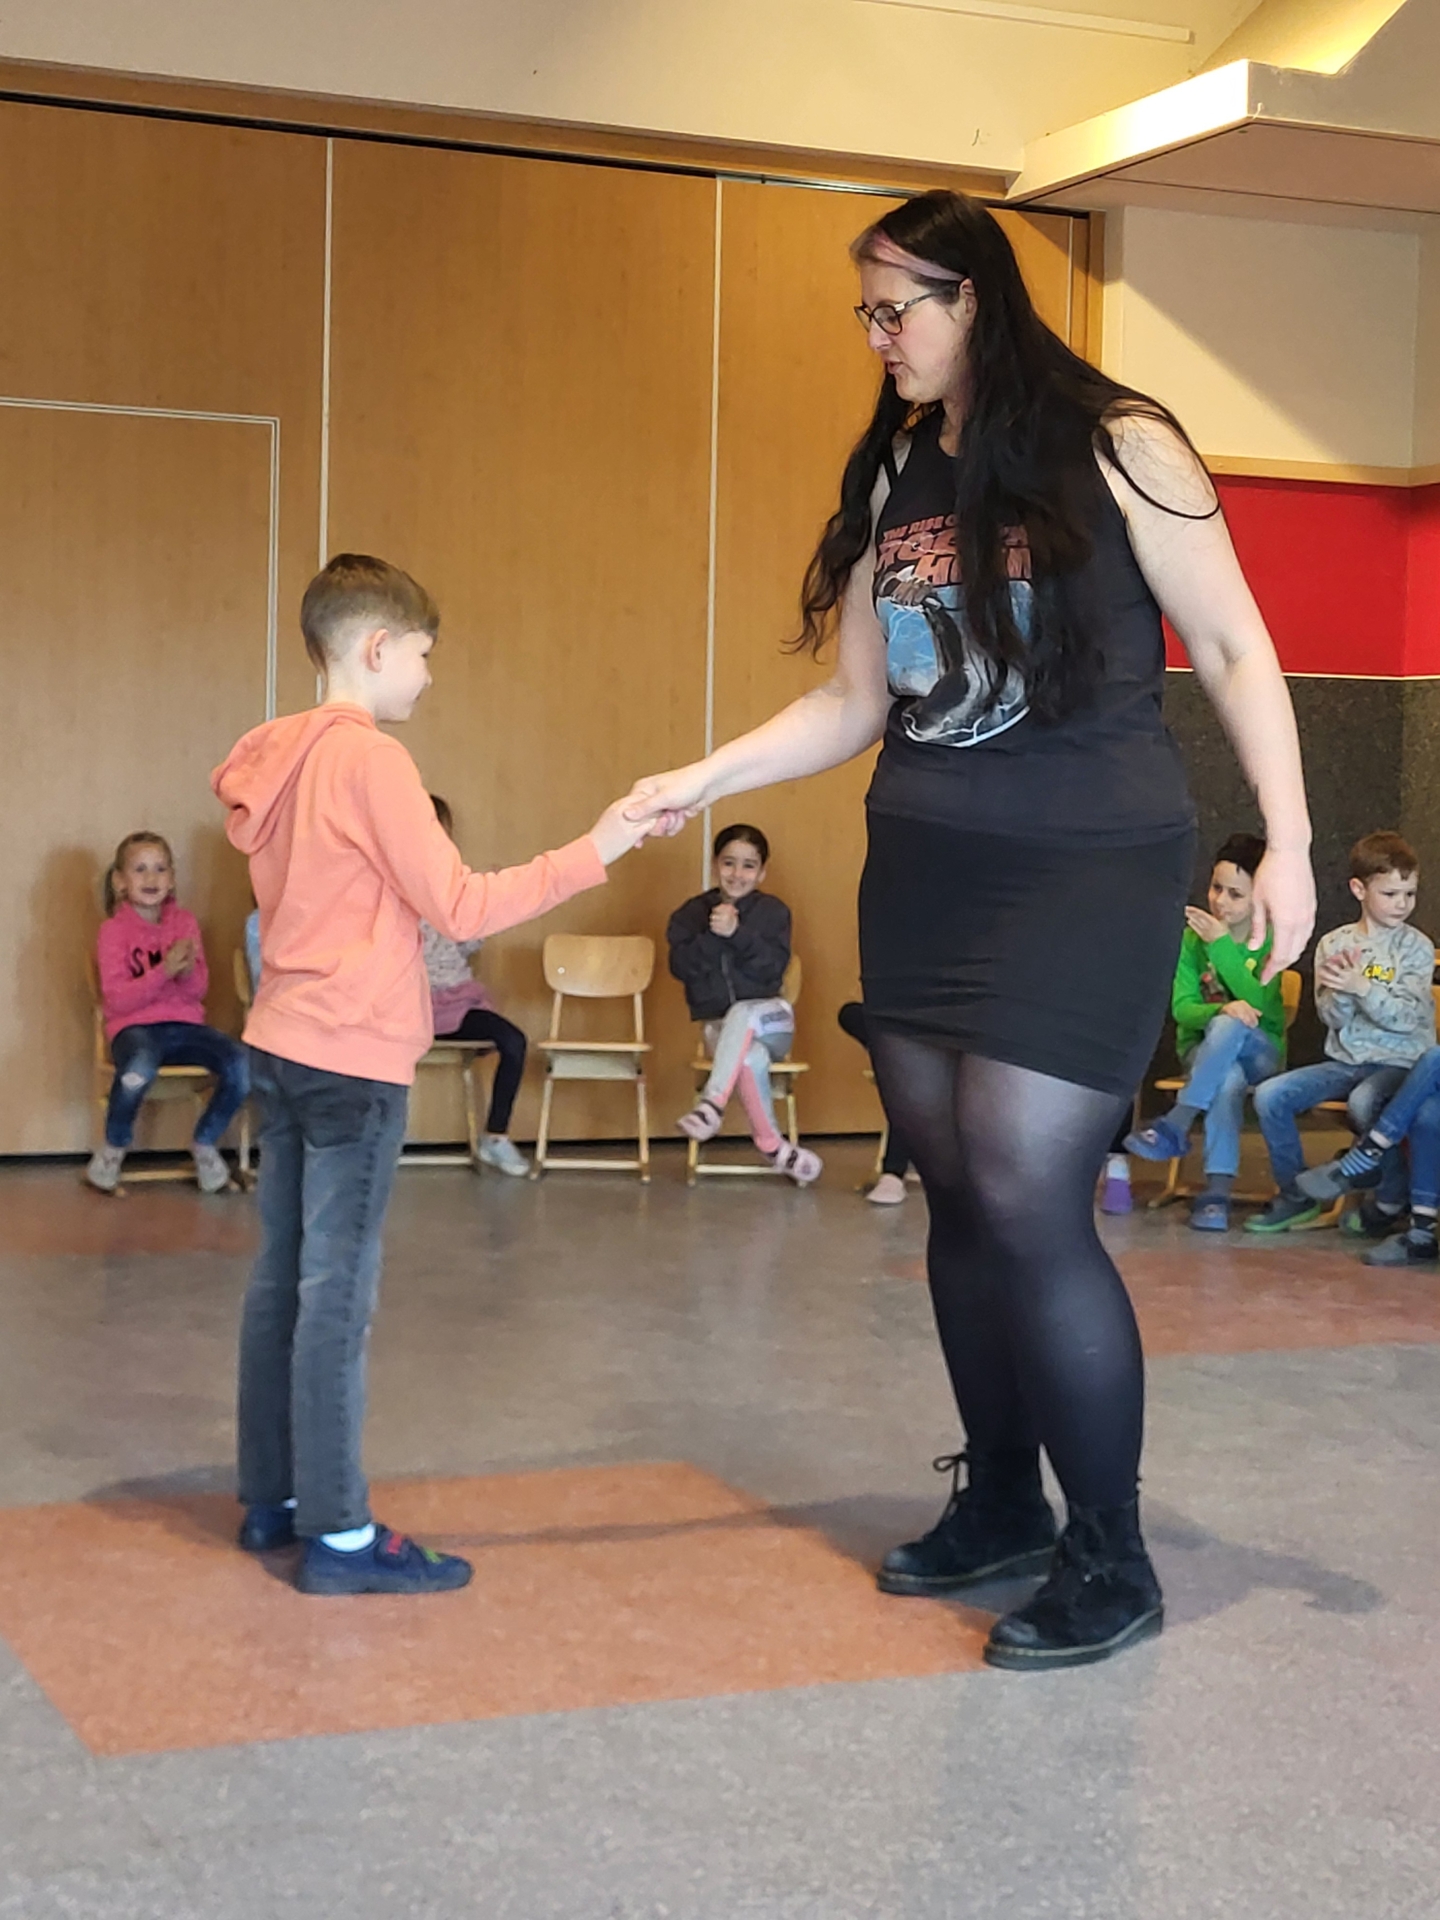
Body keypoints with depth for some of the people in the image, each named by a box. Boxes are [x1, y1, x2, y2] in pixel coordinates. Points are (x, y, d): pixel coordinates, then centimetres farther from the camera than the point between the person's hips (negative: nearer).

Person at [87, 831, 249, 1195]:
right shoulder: (113, 930, -2)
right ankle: (113, 1148, -9)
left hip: (184, 1024, 4)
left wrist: (187, 971, -17)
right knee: (138, 1069, -41)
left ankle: (206, 1142, 2)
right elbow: (117, 999, -10)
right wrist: (164, 971, -22)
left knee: (242, 1065, -26)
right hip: (135, 1027, -4)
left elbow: (198, 991, 7)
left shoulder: (185, 922, 10)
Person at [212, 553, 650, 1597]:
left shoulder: (279, 757, 12)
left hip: (282, 1043, 9)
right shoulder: (371, 759, -14)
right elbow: (459, 905, -15)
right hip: (352, 1057, -9)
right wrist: (592, 853, -12)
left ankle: (272, 1499, 21)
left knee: (282, 1279, 13)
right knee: (339, 1294, -6)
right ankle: (338, 1533, -1)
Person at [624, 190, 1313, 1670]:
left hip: (1087, 877, -6)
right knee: (959, 1198, 8)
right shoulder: (892, 481, 11)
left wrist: (1287, 842, -9)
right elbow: (854, 703, 14)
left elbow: (1232, 649, -2)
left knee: (1025, 1194, -13)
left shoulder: (1113, 450, -4)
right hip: (924, 877, 6)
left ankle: (1110, 1560, 0)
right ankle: (999, 1507, 24)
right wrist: (698, 781, 3)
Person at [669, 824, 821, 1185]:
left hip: (769, 1020, 0)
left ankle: (712, 1105, -46)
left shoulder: (773, 911, 1)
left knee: (742, 1012, -38)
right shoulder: (692, 913, 4)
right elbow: (682, 967, -9)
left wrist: (737, 933, -27)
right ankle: (774, 1148, -23)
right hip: (719, 1026, 0)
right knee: (752, 1057, -35)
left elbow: (773, 969, -13)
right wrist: (713, 936, -24)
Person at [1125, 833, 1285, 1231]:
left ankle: (1175, 1127, -35)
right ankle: (1217, 1189, -38)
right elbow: (1182, 1007, -8)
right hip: (1202, 1048, 1)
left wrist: (1221, 945, -26)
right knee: (1227, 1080, -37)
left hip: (1260, 1051, -1)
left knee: (1229, 1026, -38)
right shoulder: (1192, 937, -3)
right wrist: (1221, 1009, -30)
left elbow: (1260, 1004, -20)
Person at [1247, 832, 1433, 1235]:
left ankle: (1393, 1199, -13)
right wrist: (1342, 991, -22)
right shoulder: (1333, 944, 5)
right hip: (1344, 1062, 4)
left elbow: (1406, 1018, -12)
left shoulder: (1415, 947, -2)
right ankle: (1296, 1195, 3)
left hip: (1399, 1062, -4)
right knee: (1270, 1095, -15)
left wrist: (1362, 986, -24)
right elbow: (1331, 1017, -1)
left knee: (1364, 1100, -36)